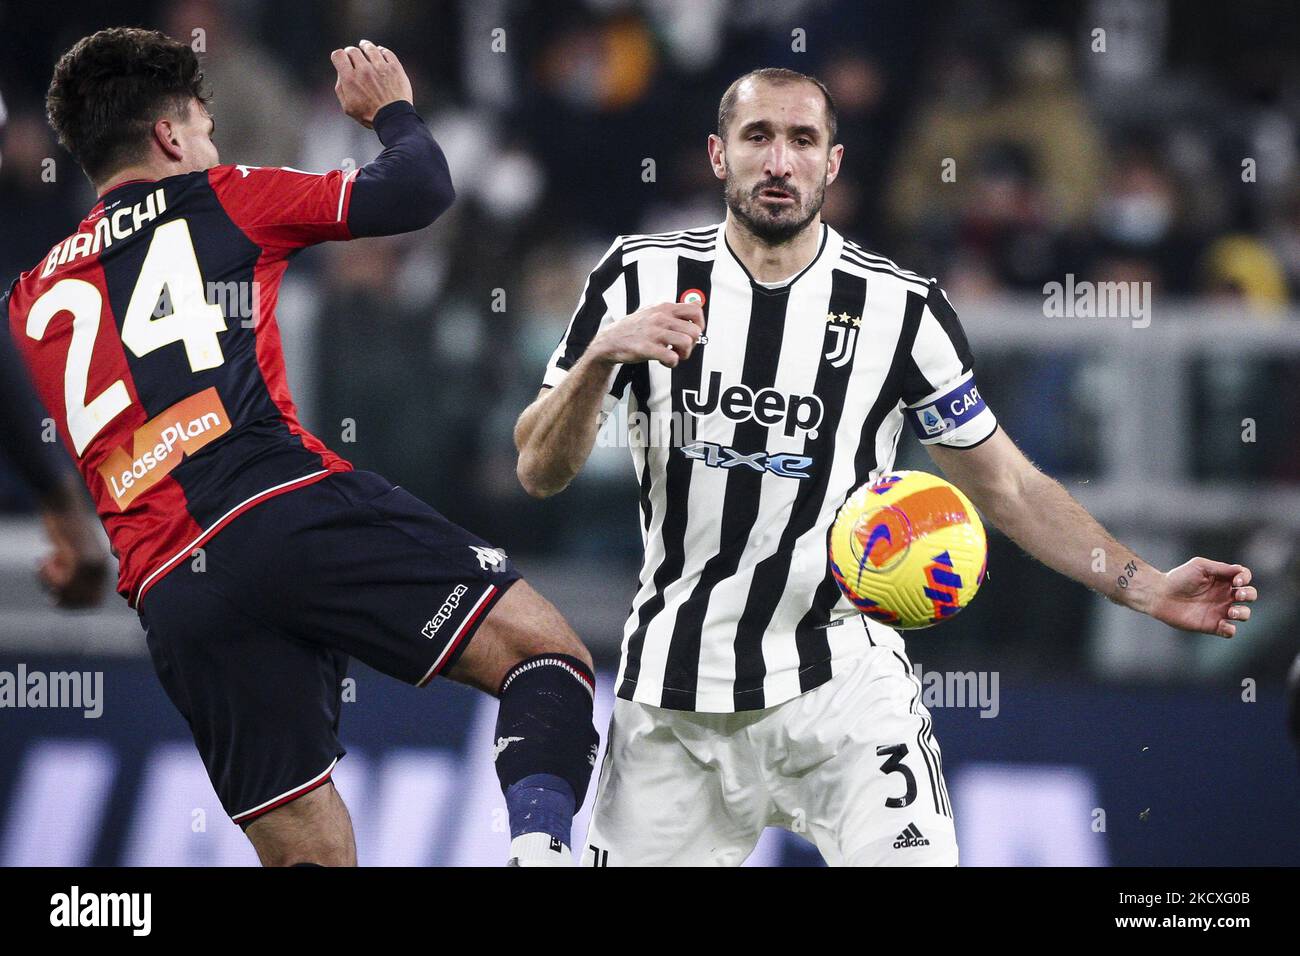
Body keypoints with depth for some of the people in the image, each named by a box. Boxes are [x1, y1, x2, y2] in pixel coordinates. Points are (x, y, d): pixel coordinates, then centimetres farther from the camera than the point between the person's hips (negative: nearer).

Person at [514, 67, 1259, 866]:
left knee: (914, 858, -22)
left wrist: (1148, 589, -5)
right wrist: (600, 357, -21)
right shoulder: (643, 277, 0)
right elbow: (541, 472, -2)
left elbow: (1006, 486, 6)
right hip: (672, 694, 2)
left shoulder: (900, 309, -1)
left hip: (838, 676, -2)